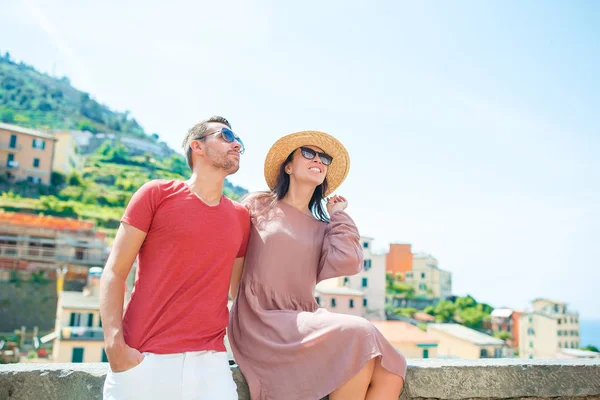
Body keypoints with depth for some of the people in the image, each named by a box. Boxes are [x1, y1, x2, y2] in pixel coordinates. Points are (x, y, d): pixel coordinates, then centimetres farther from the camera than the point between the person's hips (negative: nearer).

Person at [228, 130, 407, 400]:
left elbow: (347, 261, -7)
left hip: (303, 323, 5)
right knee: (358, 334, -27)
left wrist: (338, 215, 7)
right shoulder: (258, 205, 6)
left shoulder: (322, 228, 15)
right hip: (261, 325, -5)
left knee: (389, 373, -16)